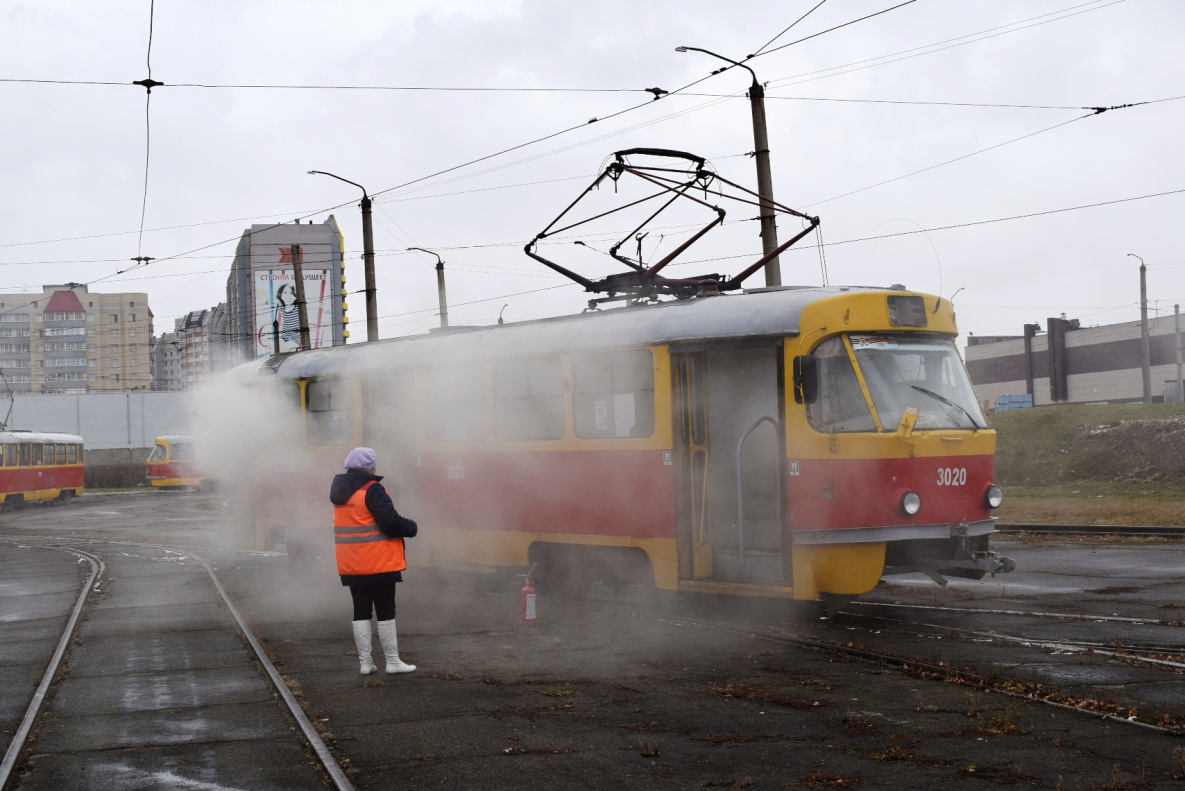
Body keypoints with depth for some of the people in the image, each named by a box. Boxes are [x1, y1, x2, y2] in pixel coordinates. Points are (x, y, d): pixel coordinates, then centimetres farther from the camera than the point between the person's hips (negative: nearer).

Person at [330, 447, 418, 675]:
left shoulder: (340, 492, 10)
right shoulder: (371, 490, -16)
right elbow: (390, 522, -22)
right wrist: (411, 528, -5)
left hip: (351, 565, 7)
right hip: (379, 564, -7)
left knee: (361, 611, 10)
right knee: (385, 611, 0)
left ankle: (365, 661, 10)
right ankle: (393, 661, 4)